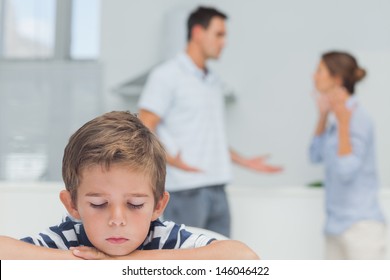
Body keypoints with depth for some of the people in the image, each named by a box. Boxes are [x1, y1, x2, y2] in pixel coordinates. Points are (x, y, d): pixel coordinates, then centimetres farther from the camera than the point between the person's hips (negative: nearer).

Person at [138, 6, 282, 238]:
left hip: (217, 191, 8)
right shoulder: (167, 75, -4)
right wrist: (172, 160, -24)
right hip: (186, 192, -7)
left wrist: (245, 162, 20)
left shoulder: (213, 82, 18)